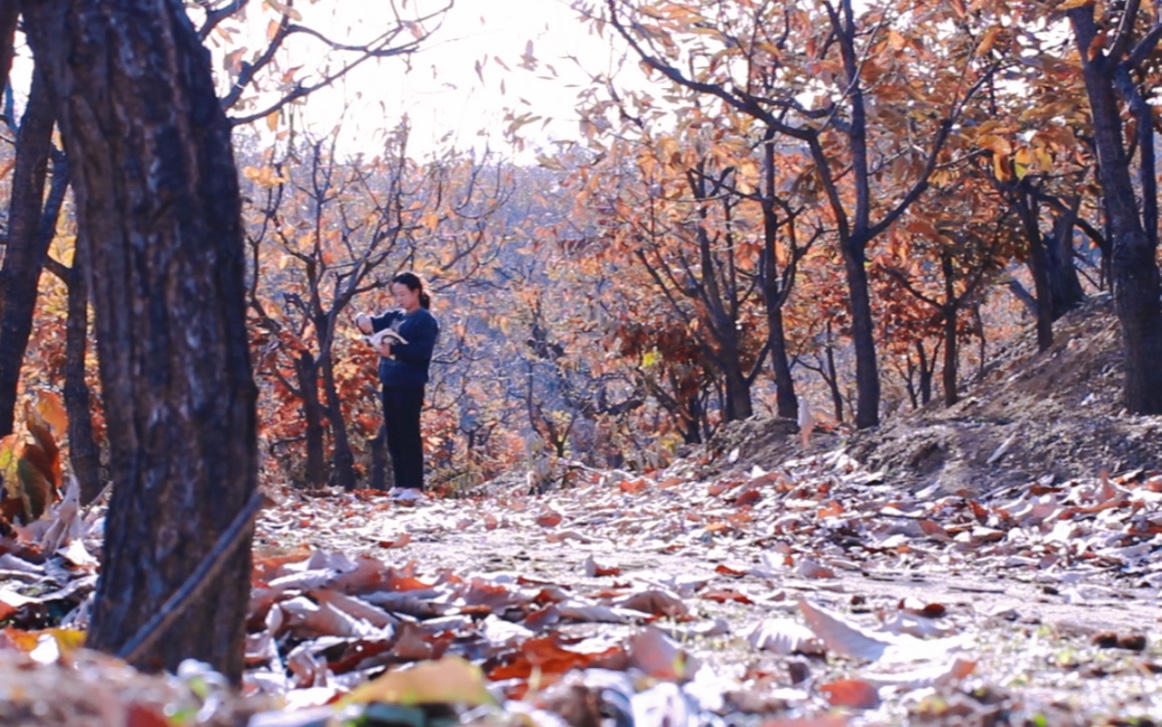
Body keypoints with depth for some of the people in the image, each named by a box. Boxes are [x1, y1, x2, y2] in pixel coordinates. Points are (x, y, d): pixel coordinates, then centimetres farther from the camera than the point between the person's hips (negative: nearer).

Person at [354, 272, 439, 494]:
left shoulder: (425, 320, -6)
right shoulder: (394, 316, 16)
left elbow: (423, 351, -18)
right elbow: (373, 323, 19)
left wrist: (393, 350, -26)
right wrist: (364, 320, -5)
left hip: (410, 385, -8)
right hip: (389, 382, 8)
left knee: (408, 434, -7)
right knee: (393, 435, 10)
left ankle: (414, 486, -5)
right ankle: (401, 484, 15)